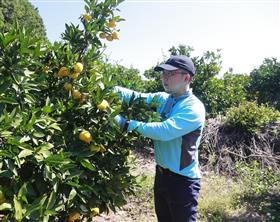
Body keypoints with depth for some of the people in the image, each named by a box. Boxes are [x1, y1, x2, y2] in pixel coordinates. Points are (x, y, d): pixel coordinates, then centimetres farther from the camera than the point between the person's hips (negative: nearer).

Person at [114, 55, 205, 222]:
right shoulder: (163, 99, 3)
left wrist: (129, 124, -30)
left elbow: (165, 131, -31)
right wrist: (114, 89, -24)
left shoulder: (194, 108, -20)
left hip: (183, 180, -7)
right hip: (162, 174, 7)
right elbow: (138, 97, -7)